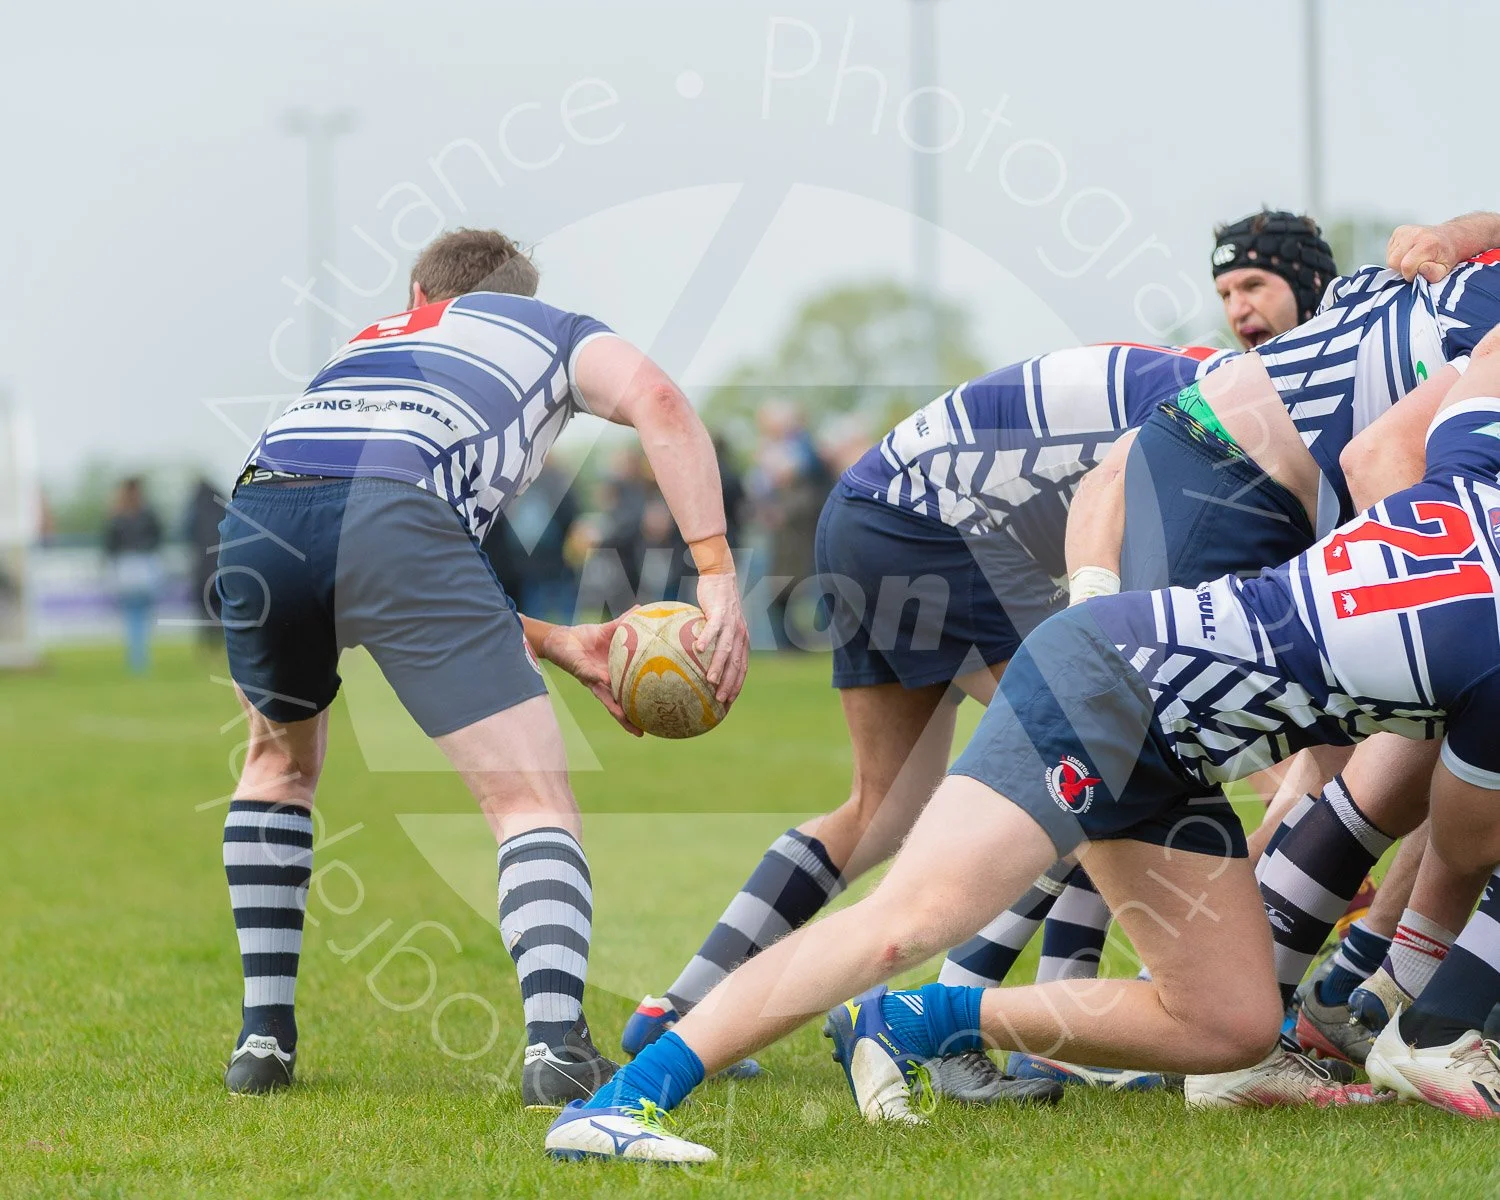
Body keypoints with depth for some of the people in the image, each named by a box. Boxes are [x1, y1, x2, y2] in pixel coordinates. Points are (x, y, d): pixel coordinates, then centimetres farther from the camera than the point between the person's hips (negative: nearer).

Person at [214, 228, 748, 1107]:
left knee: (281, 763, 32)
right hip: (391, 514, -5)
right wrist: (717, 573, 3)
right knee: (535, 801, 1)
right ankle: (557, 1045, -21)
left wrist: (558, 644, 33)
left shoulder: (371, 343, 43)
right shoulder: (553, 330, 32)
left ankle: (264, 1037, 26)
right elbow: (652, 398, 7)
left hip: (257, 516, 5)